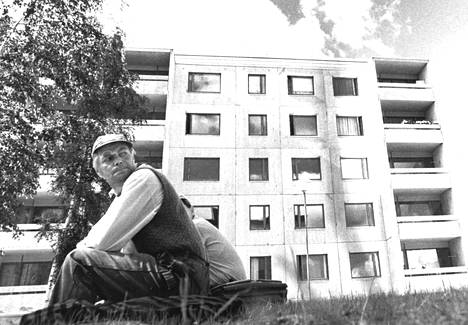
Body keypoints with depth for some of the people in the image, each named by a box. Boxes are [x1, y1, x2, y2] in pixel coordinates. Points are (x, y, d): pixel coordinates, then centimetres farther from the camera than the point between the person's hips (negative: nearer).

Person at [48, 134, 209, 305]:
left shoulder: (144, 177, -9)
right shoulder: (121, 196, 22)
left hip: (178, 278, -10)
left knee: (78, 261, -17)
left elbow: (104, 242, -15)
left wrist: (84, 244, 6)